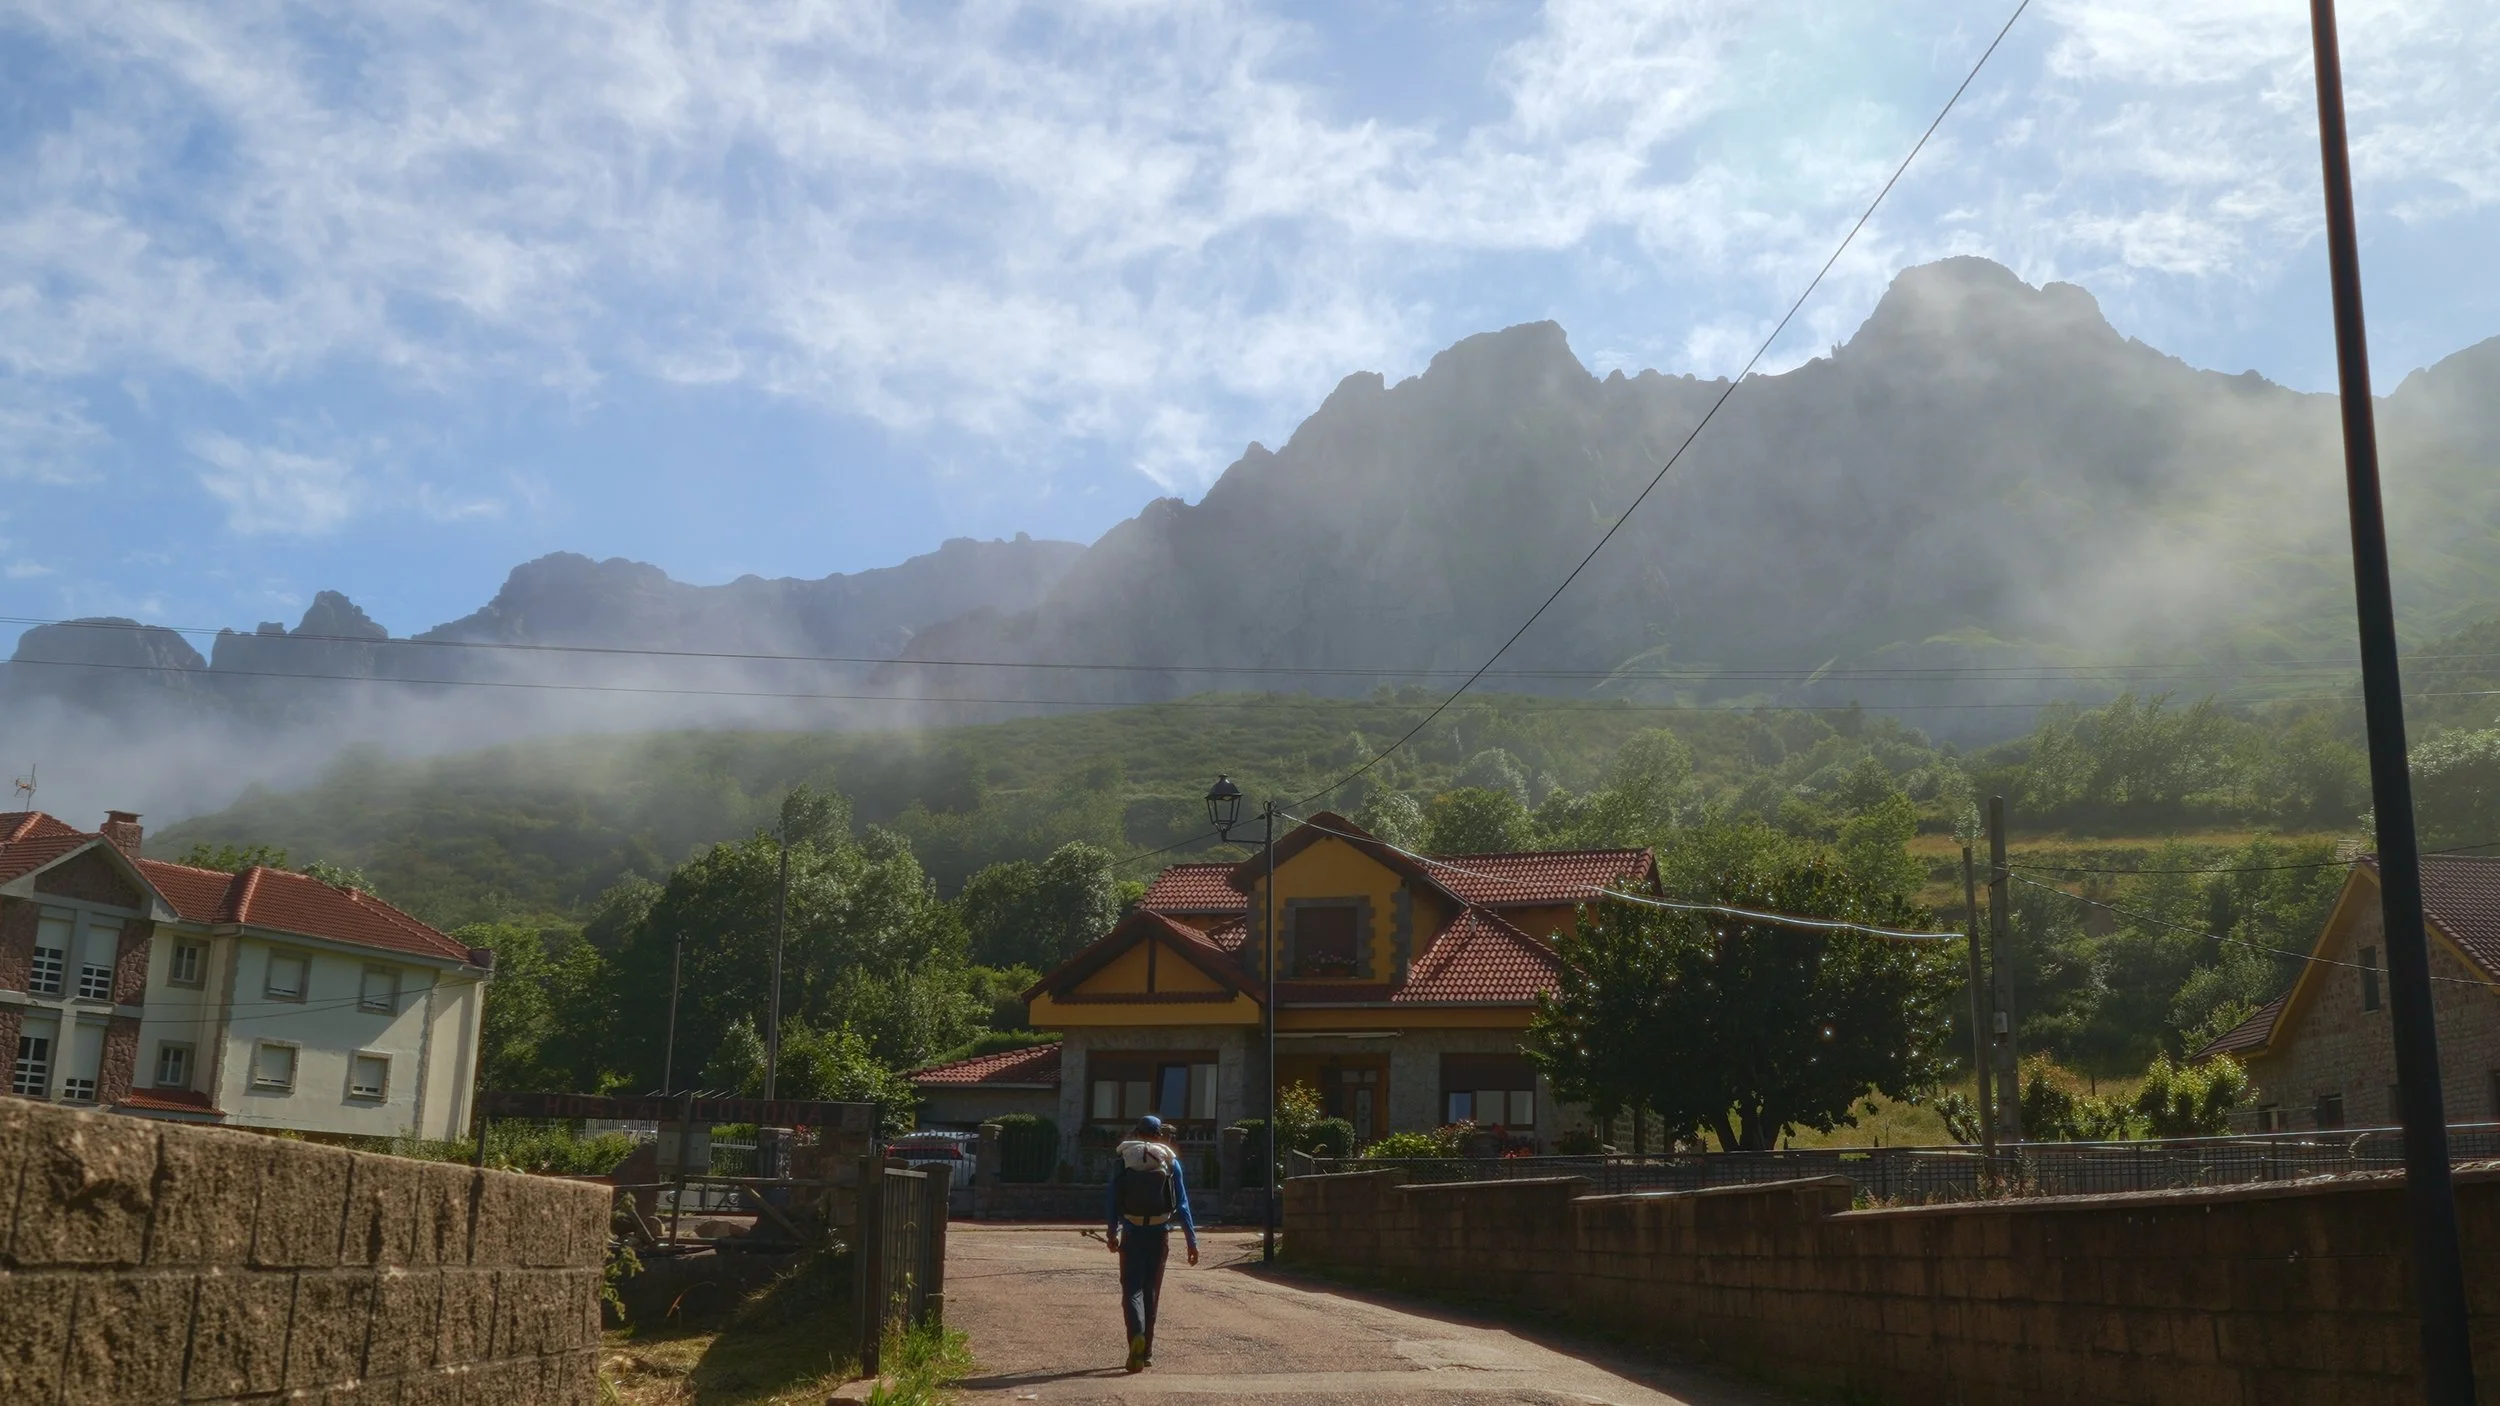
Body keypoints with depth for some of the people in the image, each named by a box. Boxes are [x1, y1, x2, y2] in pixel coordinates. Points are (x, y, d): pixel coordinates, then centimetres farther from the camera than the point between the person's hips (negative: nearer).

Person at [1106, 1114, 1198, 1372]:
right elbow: (1182, 1204, 1)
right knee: (1151, 1291, 13)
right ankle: (1146, 1351, 18)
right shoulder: (1170, 1161, 3)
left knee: (1132, 1289, 0)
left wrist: (1113, 1232, -3)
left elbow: (1115, 1201, -4)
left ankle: (1137, 1336, -26)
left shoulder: (1123, 1160, 2)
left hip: (1132, 1234, -1)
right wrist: (1192, 1240, 3)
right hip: (1160, 1234, 1)